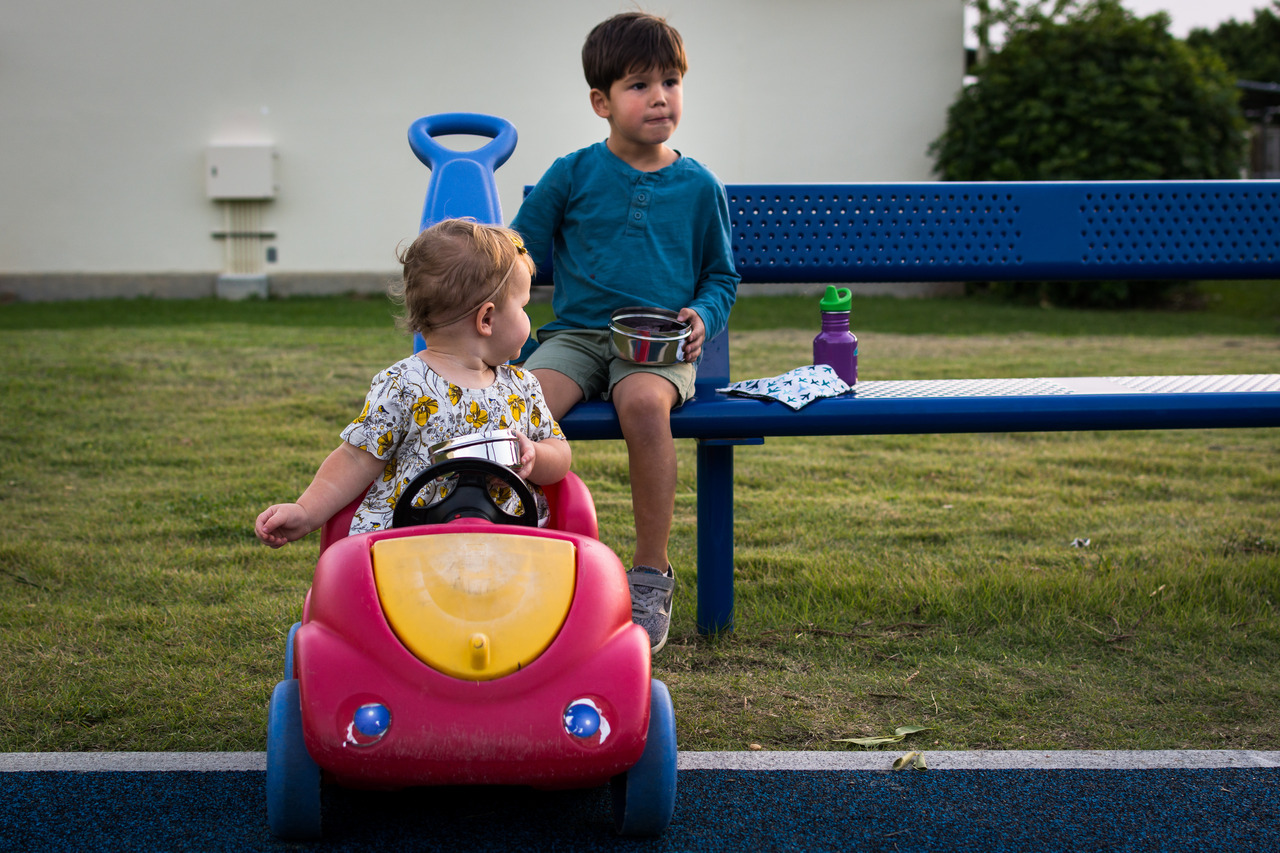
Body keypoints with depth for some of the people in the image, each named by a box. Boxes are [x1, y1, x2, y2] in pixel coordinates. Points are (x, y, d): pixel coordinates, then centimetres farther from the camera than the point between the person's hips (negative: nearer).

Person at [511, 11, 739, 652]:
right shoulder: (572, 176, 7)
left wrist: (703, 317, -2)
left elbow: (721, 275, 19)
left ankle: (652, 575, -23)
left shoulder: (699, 186, 10)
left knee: (643, 401, -37)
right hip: (576, 335, 1)